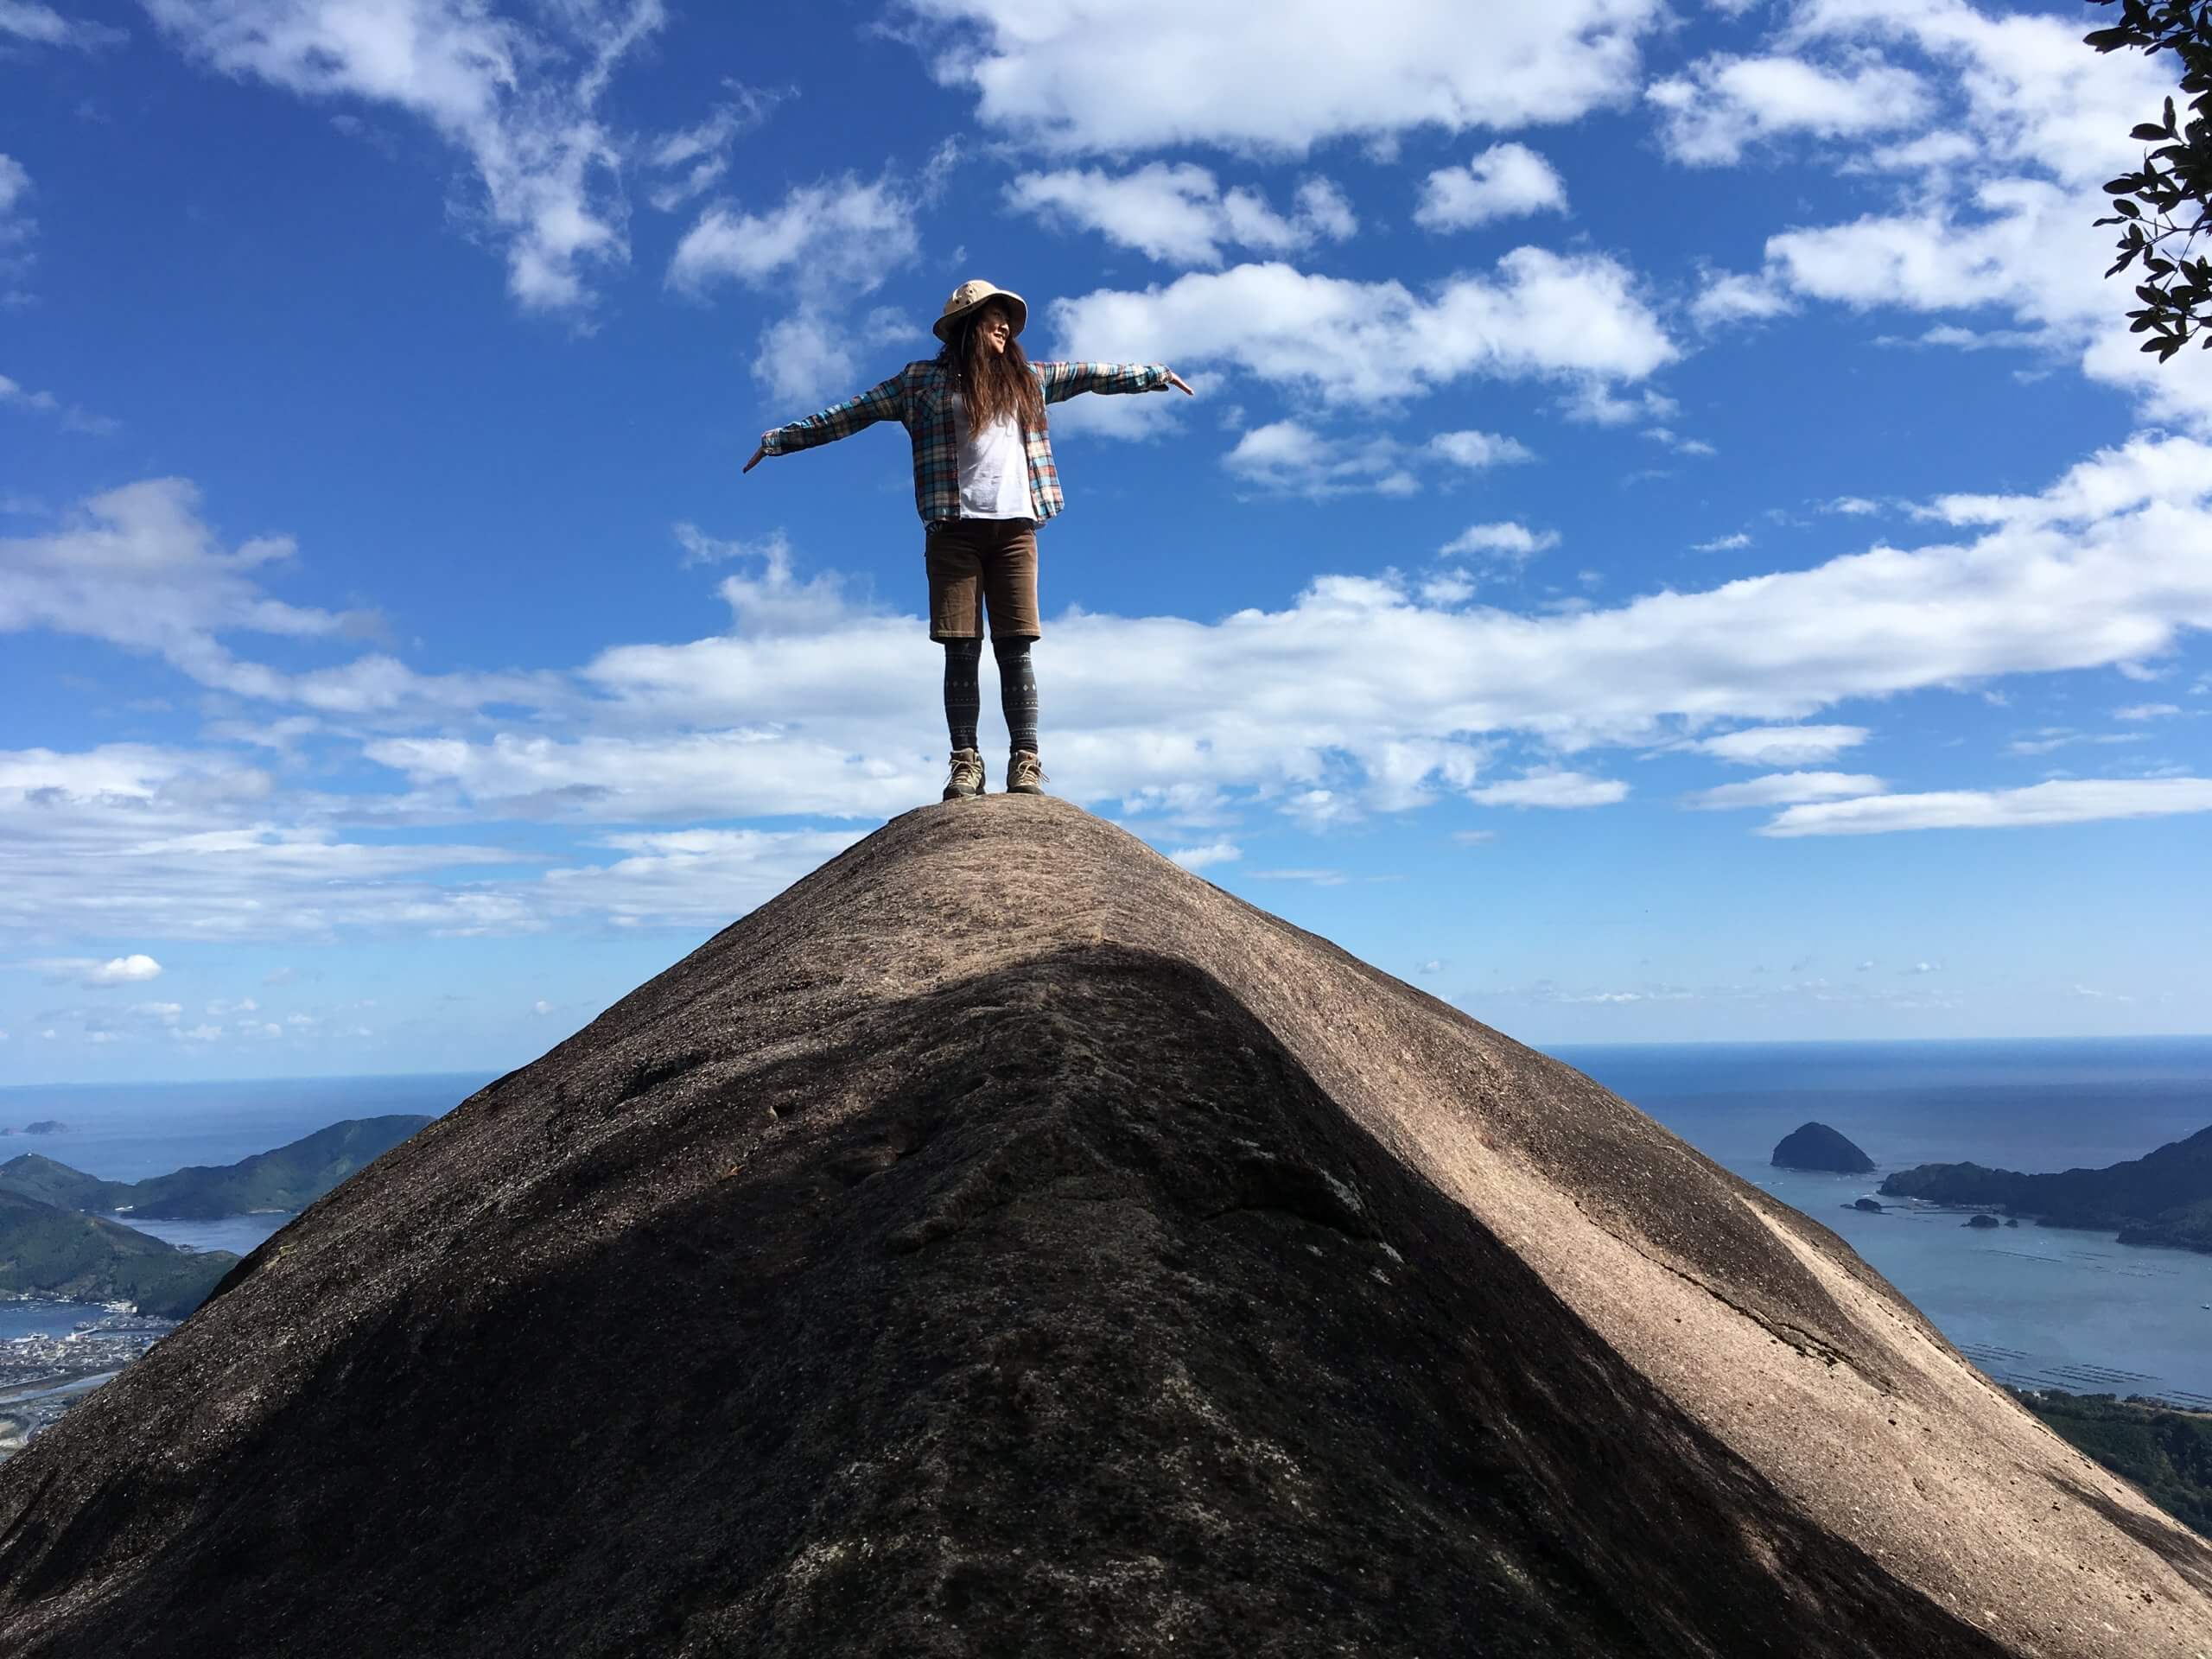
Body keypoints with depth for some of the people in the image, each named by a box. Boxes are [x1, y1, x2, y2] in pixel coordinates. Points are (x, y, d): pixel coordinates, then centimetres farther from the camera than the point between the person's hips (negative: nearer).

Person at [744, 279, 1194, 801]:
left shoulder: (1028, 378, 20)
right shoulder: (924, 379, 10)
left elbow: (1090, 374, 30)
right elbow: (850, 414, 10)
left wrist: (1155, 374, 37)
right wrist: (780, 439, 8)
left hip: (1015, 527, 2)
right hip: (956, 528, -2)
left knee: (1016, 647, -5)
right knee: (962, 650, -5)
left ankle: (1026, 762, -7)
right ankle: (965, 762, -3)